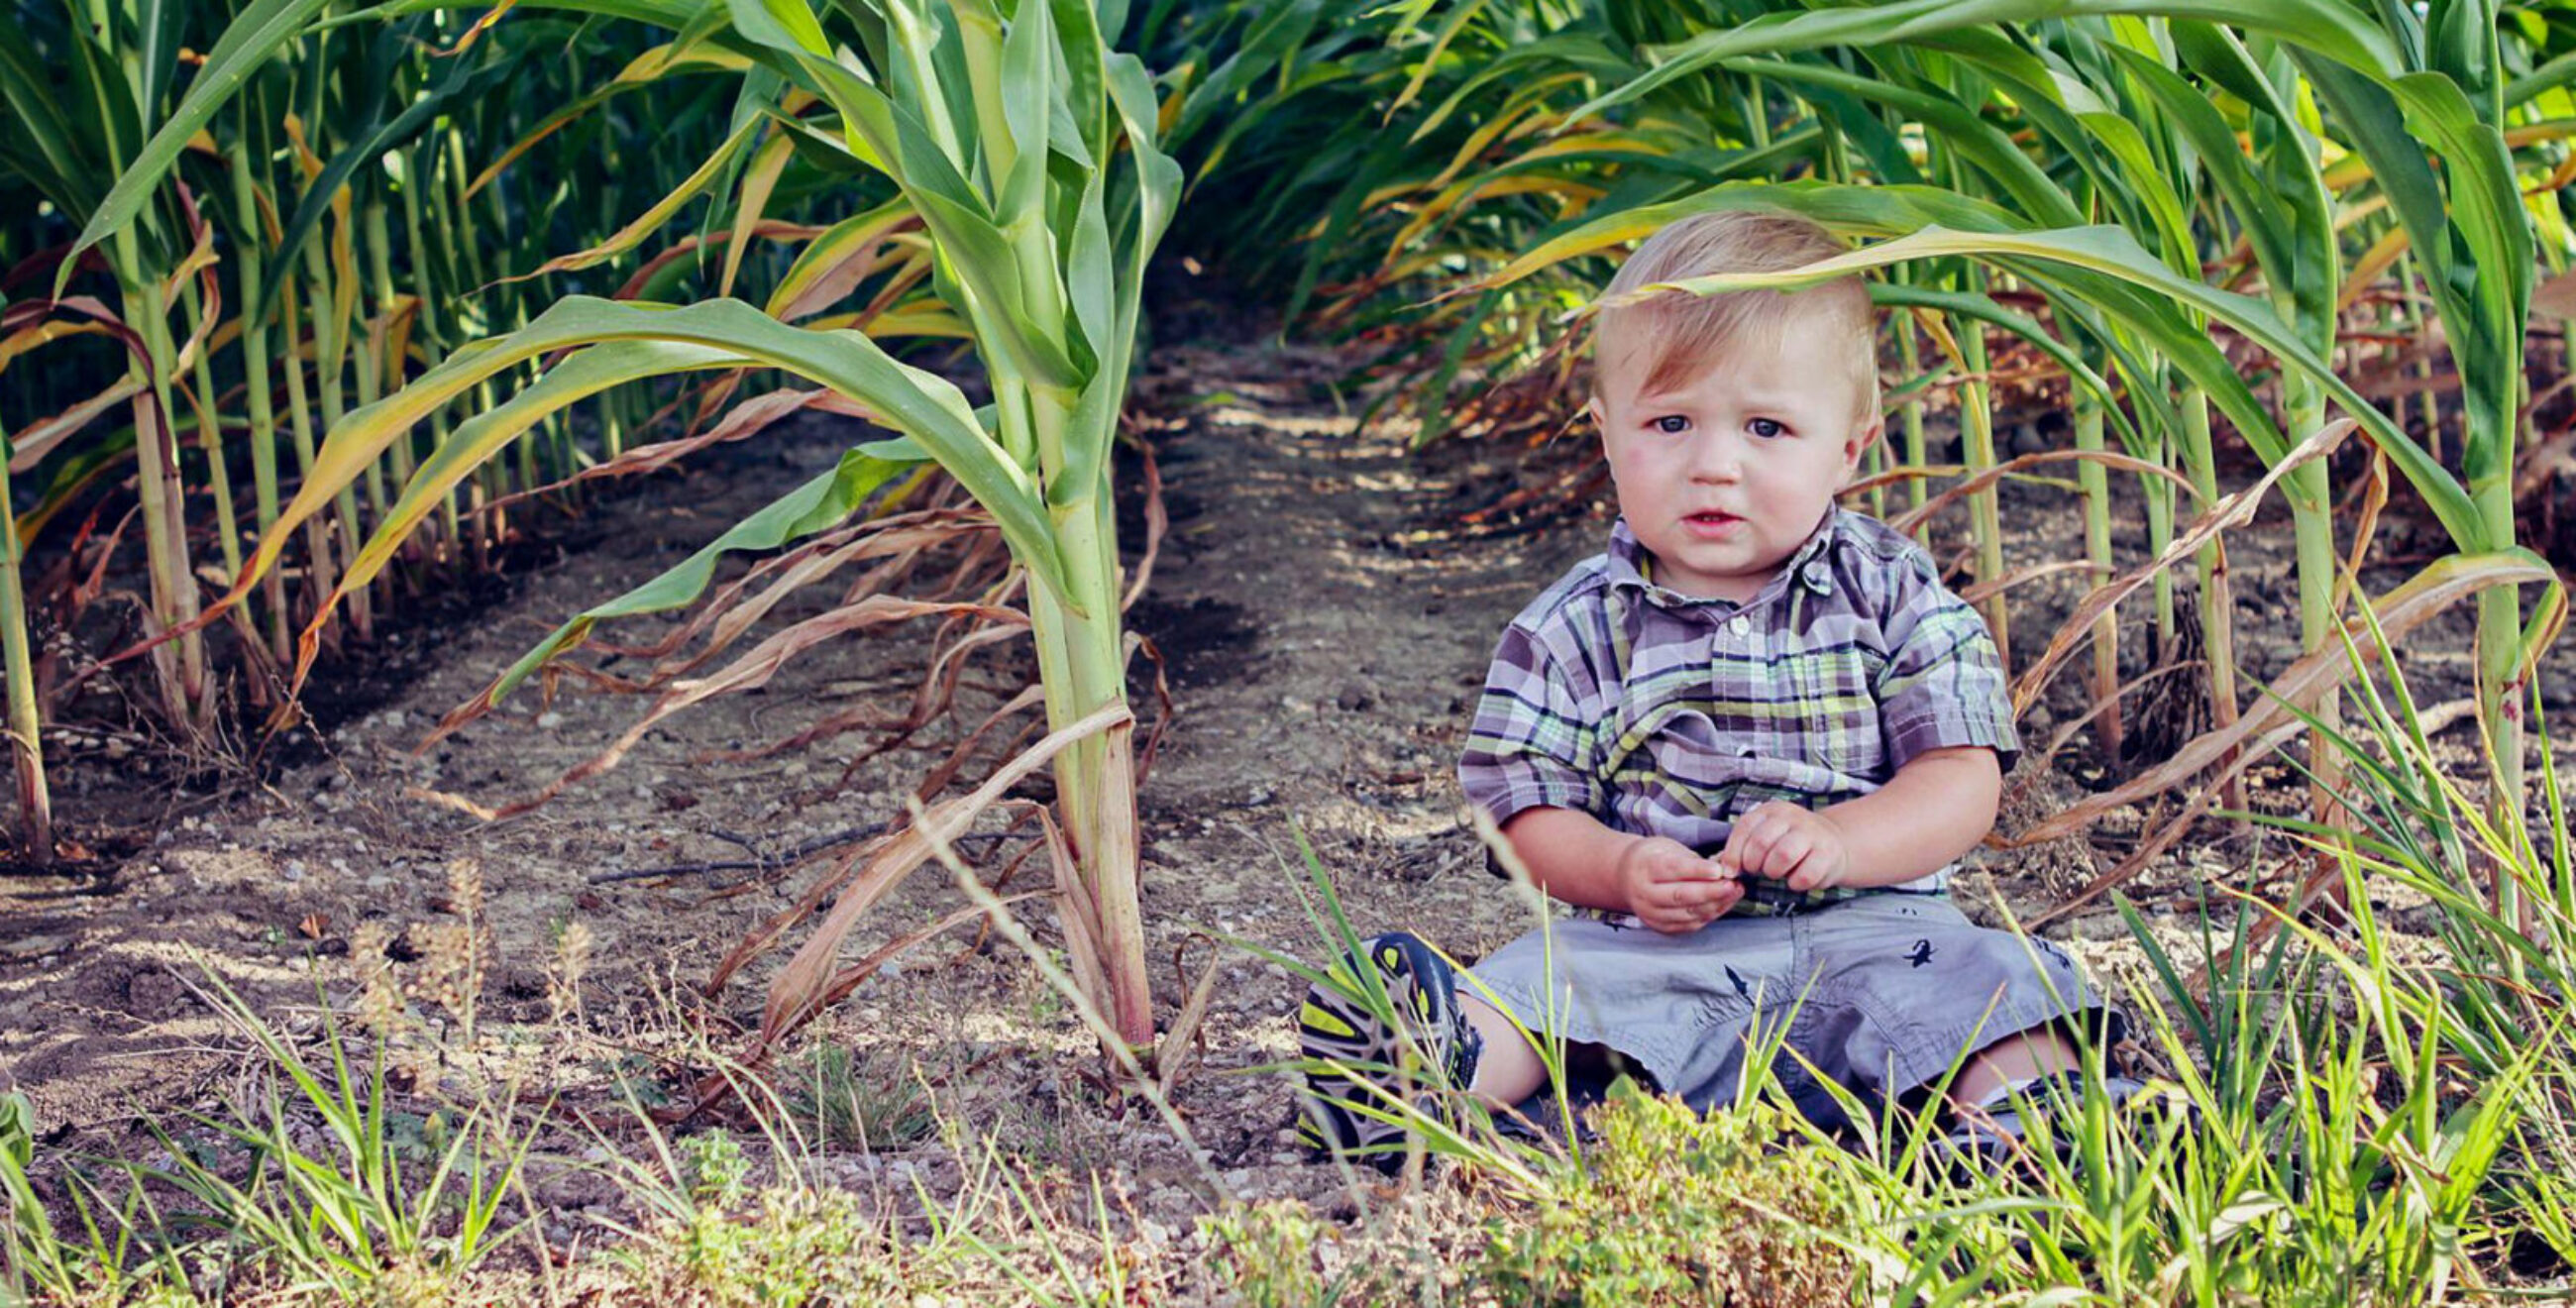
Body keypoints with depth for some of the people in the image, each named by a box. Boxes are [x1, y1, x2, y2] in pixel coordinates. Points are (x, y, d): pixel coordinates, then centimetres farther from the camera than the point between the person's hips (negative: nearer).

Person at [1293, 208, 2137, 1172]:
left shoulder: (1894, 597, 4)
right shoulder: (1577, 631, 5)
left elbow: (1963, 780, -1)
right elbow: (1531, 813, 3)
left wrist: (1838, 840, -21)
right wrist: (1622, 870, -19)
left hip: (1867, 930, 1)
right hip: (1652, 950, -1)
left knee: (1991, 981, -26)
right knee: (1545, 980, -29)